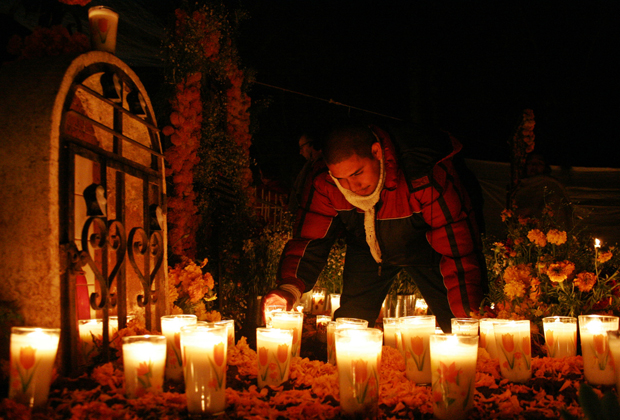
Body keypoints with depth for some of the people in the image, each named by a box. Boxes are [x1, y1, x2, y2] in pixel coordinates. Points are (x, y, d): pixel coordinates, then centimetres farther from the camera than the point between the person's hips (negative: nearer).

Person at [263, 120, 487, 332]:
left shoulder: (427, 174, -39)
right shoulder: (325, 183, -26)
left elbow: (458, 246, -36)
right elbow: (310, 239, -20)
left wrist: (469, 318, -38)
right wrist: (290, 288, -38)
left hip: (425, 249, -2)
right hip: (366, 251, 3)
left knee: (455, 330, -8)